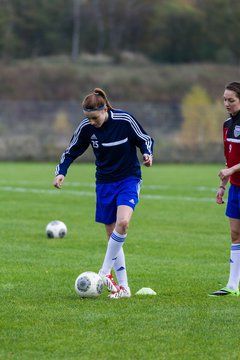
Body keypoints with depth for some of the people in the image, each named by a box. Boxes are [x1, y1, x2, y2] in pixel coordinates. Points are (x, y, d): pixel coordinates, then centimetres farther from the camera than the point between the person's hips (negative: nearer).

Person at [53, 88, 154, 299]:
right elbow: (71, 152, 5)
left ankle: (105, 272, -14)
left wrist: (147, 154, -23)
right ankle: (123, 287, 8)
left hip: (129, 179, -3)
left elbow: (145, 139, -2)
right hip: (105, 183, 3)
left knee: (122, 222, -28)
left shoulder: (124, 120, -16)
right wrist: (61, 172, -10)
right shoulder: (86, 127, -7)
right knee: (112, 235, 2)